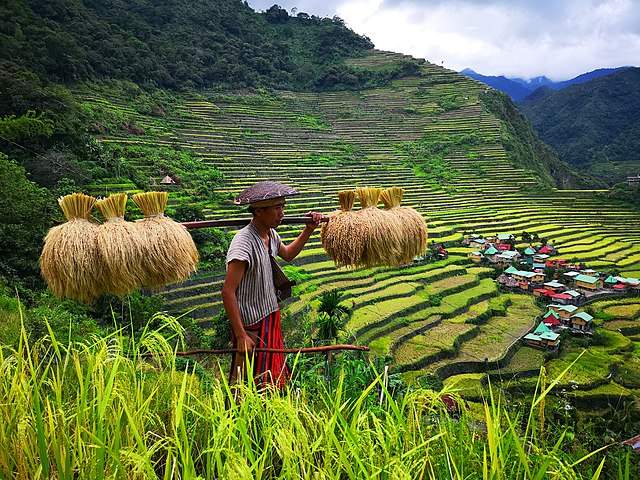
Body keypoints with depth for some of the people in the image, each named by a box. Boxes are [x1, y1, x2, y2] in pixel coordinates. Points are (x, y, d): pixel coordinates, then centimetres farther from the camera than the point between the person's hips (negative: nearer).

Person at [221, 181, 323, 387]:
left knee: (273, 381, 20)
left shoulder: (271, 234, 3)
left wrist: (308, 230, 15)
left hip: (271, 318, 9)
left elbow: (287, 254, 26)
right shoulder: (244, 243, -24)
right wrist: (241, 336, -25)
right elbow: (228, 292, -25)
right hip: (252, 326, -8)